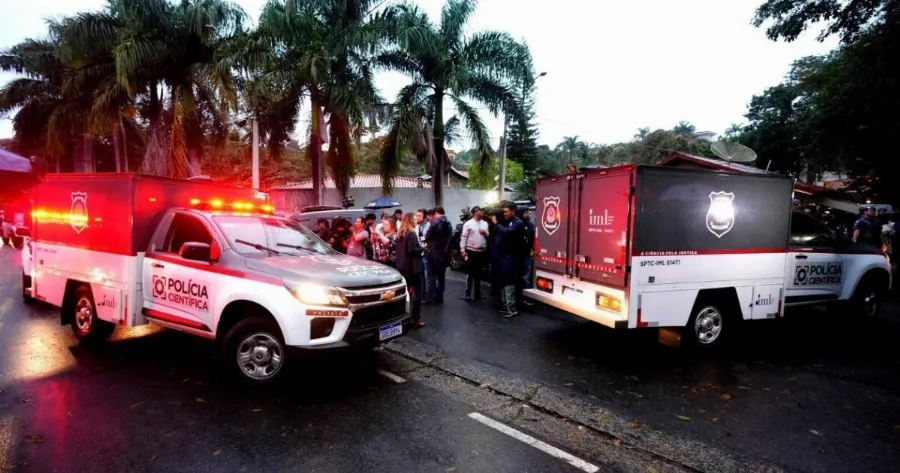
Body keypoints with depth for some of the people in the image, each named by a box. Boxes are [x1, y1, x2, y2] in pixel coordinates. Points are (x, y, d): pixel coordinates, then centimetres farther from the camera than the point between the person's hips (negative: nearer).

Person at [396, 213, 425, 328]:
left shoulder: (400, 233, 13)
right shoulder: (412, 233, -14)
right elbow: (412, 250, -22)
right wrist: (421, 248, -6)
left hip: (402, 266, 9)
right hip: (412, 267, -9)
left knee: (407, 291, 16)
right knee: (417, 292, -4)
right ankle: (415, 319, -4)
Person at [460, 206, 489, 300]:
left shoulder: (485, 223, 9)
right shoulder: (468, 223, -6)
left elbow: (488, 237, 14)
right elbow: (463, 237, -8)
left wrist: (485, 233, -7)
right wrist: (462, 250, -13)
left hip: (482, 251, 5)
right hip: (471, 251, -5)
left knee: (479, 273, 12)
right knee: (470, 273, 1)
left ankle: (477, 292, 21)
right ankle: (468, 293, 8)